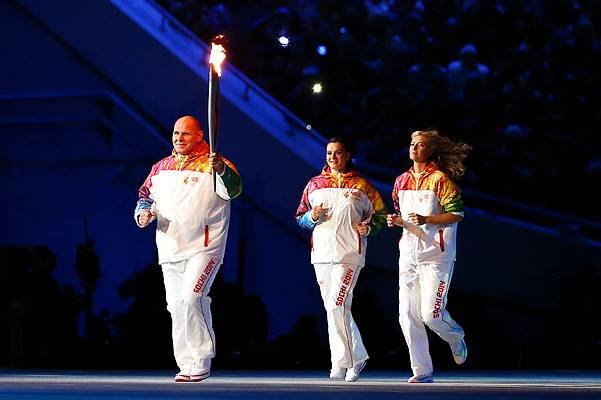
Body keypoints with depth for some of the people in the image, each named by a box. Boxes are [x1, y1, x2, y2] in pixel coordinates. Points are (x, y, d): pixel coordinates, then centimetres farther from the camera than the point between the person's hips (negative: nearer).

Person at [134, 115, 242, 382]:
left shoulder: (212, 165, -6)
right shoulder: (161, 168, 14)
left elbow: (233, 190, -24)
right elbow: (146, 195, 25)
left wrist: (222, 171, -45)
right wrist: (144, 212, 3)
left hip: (203, 247, -6)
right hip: (169, 249, 7)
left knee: (190, 297, -22)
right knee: (176, 307, 8)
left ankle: (202, 358, -10)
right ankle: (186, 365, 16)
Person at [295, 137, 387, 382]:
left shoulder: (361, 186, 4)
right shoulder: (314, 184, 14)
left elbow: (380, 215, 10)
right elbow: (300, 218, 17)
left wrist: (368, 226, -10)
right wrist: (312, 216, -4)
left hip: (349, 254, -5)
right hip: (321, 253, 5)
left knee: (337, 306, -15)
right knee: (333, 307, 6)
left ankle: (341, 362, -9)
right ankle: (354, 359, 16)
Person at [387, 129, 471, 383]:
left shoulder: (440, 179, -7)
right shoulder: (402, 181, 13)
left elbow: (457, 214, -10)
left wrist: (426, 220, -20)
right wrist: (397, 221, 3)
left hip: (435, 255, -6)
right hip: (409, 254, 6)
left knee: (431, 313, -12)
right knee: (408, 316, 0)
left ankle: (456, 337, 23)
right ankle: (422, 372, 7)